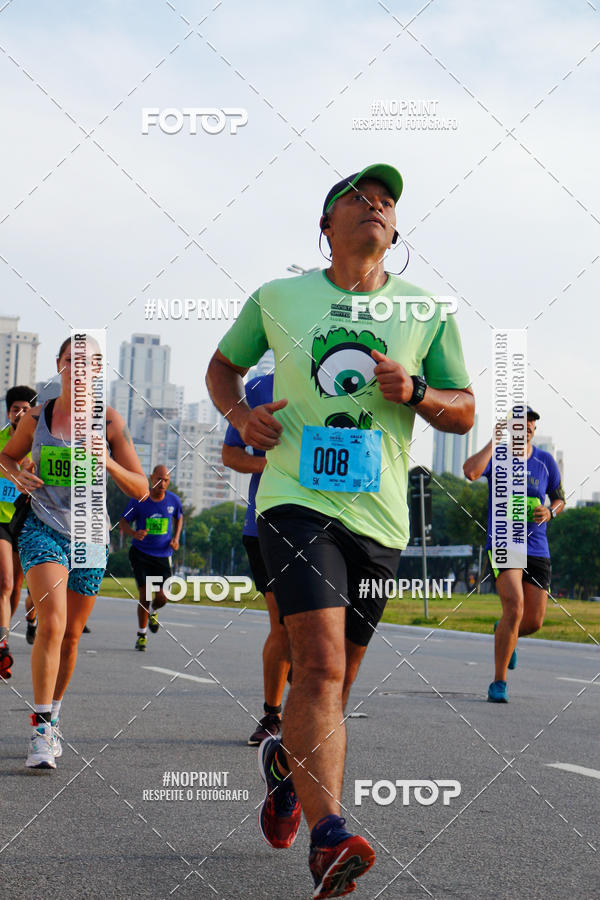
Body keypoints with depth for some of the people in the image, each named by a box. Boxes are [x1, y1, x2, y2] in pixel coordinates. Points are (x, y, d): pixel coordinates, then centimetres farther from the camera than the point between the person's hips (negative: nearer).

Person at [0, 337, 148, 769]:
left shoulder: (110, 421, -2)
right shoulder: (37, 418, 0)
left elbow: (140, 489, -1)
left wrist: (107, 461, -19)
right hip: (43, 529, -2)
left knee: (71, 635, 9)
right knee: (52, 624, -21)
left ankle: (53, 716, 31)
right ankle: (41, 727, -16)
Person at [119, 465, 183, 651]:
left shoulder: (173, 500, -2)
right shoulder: (139, 501, -9)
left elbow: (179, 517, 19)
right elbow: (123, 522, -1)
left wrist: (176, 538, 4)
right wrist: (134, 533, -22)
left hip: (163, 556, 2)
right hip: (140, 553, -2)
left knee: (162, 598, -6)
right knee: (145, 595, -11)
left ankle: (153, 612, 32)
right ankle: (142, 634, 6)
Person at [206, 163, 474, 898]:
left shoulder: (428, 313, 8)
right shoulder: (276, 299, 6)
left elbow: (465, 415, 11)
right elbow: (222, 366, 21)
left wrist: (414, 392, -10)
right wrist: (240, 414, -1)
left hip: (378, 515, 3)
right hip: (296, 500, -3)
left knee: (334, 677, 12)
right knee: (321, 662, -21)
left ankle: (285, 763, 44)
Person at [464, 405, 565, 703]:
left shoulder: (545, 461, 7)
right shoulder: (496, 456, -3)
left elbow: (559, 499, 18)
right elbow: (471, 471, -25)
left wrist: (550, 512, -5)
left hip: (537, 548, 4)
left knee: (534, 622, 4)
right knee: (514, 609, -22)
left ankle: (505, 633, 42)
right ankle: (498, 683, -11)